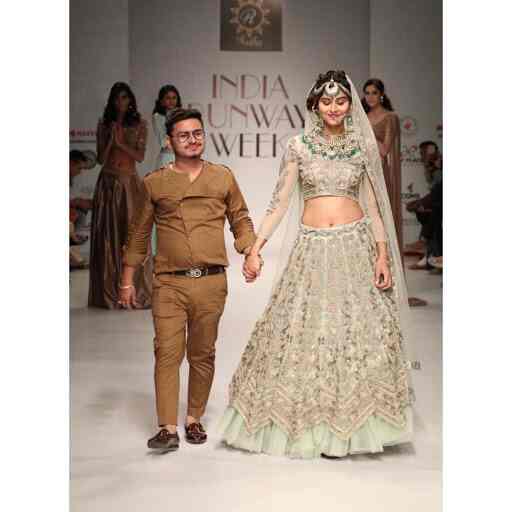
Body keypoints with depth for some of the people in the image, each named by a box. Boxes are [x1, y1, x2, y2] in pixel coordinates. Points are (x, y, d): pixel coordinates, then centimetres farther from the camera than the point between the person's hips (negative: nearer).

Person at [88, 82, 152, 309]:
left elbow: (140, 156, -3)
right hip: (108, 183, 1)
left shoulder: (139, 125, 3)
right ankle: (108, 291, 8)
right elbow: (101, 158, 2)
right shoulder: (104, 124, 7)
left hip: (130, 183, -1)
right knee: (108, 234, 1)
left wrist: (121, 143, -13)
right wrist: (111, 138, -10)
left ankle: (135, 289, 6)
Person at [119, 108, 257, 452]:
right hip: (169, 283, -1)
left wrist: (251, 249, -4)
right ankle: (168, 429, -3)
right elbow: (139, 233, 13)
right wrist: (128, 280, 11)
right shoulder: (154, 183, 7)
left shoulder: (223, 177, 9)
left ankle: (195, 419, 23)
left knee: (203, 354, 9)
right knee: (167, 353, -7)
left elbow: (241, 219, 15)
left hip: (212, 282, 1)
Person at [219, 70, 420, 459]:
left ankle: (345, 426, 10)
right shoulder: (299, 146, 5)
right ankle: (310, 422, 15)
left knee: (359, 329, -3)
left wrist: (383, 254, 0)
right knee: (305, 329, 0)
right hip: (311, 247, 0)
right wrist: (255, 247, -5)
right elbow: (280, 201, 3)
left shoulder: (364, 146, 8)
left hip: (355, 245, 0)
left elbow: (372, 205, 8)